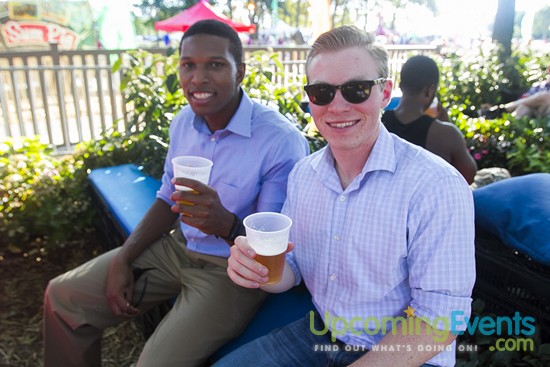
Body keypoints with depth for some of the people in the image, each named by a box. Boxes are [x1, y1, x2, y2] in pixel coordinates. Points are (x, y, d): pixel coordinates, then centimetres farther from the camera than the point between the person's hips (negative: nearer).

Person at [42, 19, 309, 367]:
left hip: (233, 269, -6)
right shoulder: (184, 122, -2)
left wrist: (226, 224, -39)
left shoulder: (282, 141, -24)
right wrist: (122, 260, 1)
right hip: (179, 248, 7)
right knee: (63, 296, 9)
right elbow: (169, 199, 10)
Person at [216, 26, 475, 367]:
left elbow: (441, 316, -20)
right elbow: (291, 269, 4)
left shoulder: (437, 186, -22)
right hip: (317, 334, 5)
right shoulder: (303, 173, -2)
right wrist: (261, 268, -19)